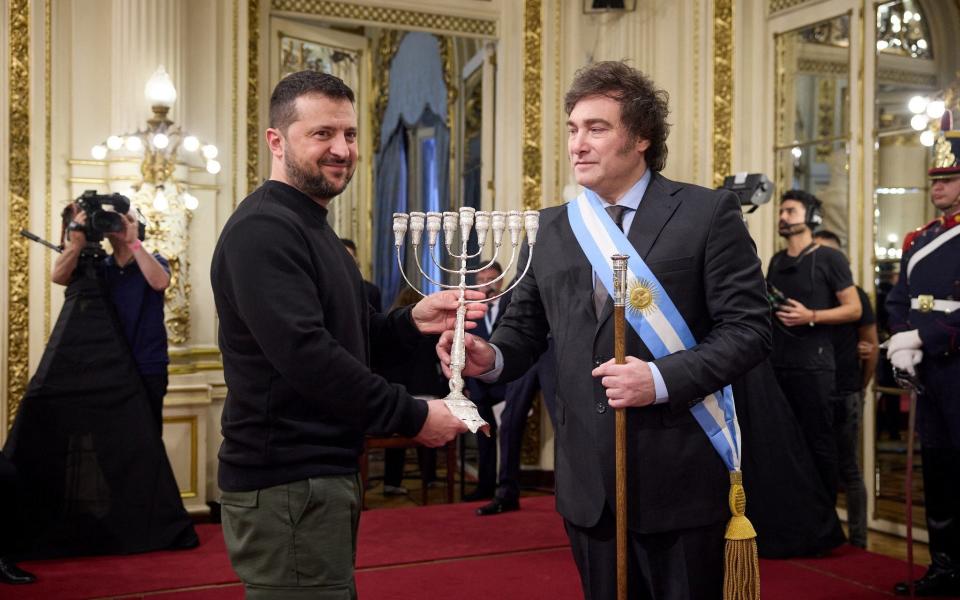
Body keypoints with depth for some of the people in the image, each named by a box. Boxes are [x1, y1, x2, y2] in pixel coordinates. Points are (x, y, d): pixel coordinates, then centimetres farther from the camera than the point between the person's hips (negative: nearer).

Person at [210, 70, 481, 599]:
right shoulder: (264, 228, -17)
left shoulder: (310, 227, 16)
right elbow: (306, 354, -27)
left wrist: (412, 322, -4)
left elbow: (349, 339, 16)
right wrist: (413, 417, -19)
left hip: (321, 476, 10)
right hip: (287, 486, -10)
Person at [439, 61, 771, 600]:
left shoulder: (708, 213, -6)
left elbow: (749, 328, -9)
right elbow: (526, 329, 12)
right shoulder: (551, 228, 9)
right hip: (587, 479, 5)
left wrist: (663, 379, -22)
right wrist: (491, 356, -10)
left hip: (678, 475, -4)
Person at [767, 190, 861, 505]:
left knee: (819, 443, -2)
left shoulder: (829, 258, -2)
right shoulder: (776, 261, 16)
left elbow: (854, 309, -5)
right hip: (777, 364, 6)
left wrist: (811, 316, -18)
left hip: (813, 365, -6)